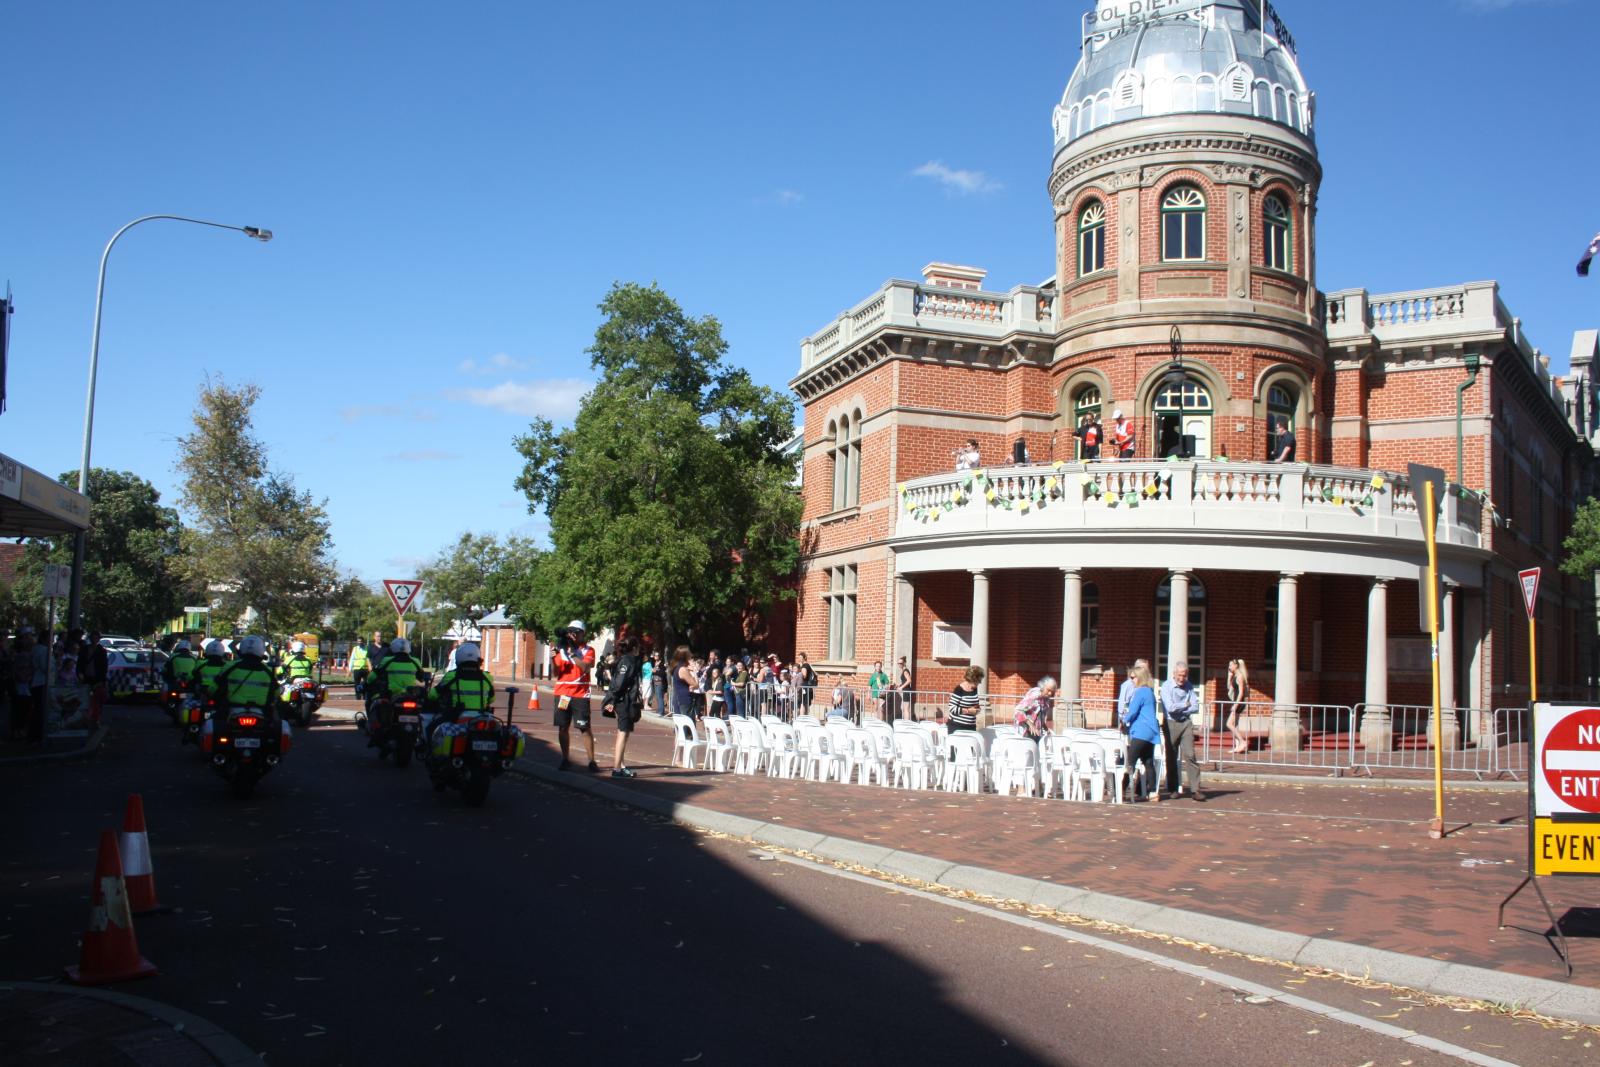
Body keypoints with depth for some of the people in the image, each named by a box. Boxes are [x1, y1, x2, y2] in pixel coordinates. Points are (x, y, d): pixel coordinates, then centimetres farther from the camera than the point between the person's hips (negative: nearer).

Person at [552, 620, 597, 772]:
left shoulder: (588, 650, 3)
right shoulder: (561, 650, 11)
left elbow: (585, 667, -16)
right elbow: (555, 673, 8)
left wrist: (572, 653, -20)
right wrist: (552, 659, -10)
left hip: (580, 695, -3)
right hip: (562, 693, 3)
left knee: (585, 728, -4)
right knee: (563, 728, 6)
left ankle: (591, 761, 0)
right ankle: (565, 759, 15)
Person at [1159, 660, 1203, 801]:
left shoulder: (1189, 686, 5)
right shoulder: (1166, 687, -7)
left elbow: (1195, 707, -2)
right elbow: (1170, 708, -19)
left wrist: (1179, 709, -11)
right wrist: (1186, 705, -6)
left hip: (1186, 723, 2)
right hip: (1171, 724, -2)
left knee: (1190, 755, -6)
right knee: (1171, 757, 6)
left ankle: (1195, 789, -8)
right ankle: (1173, 788, 16)